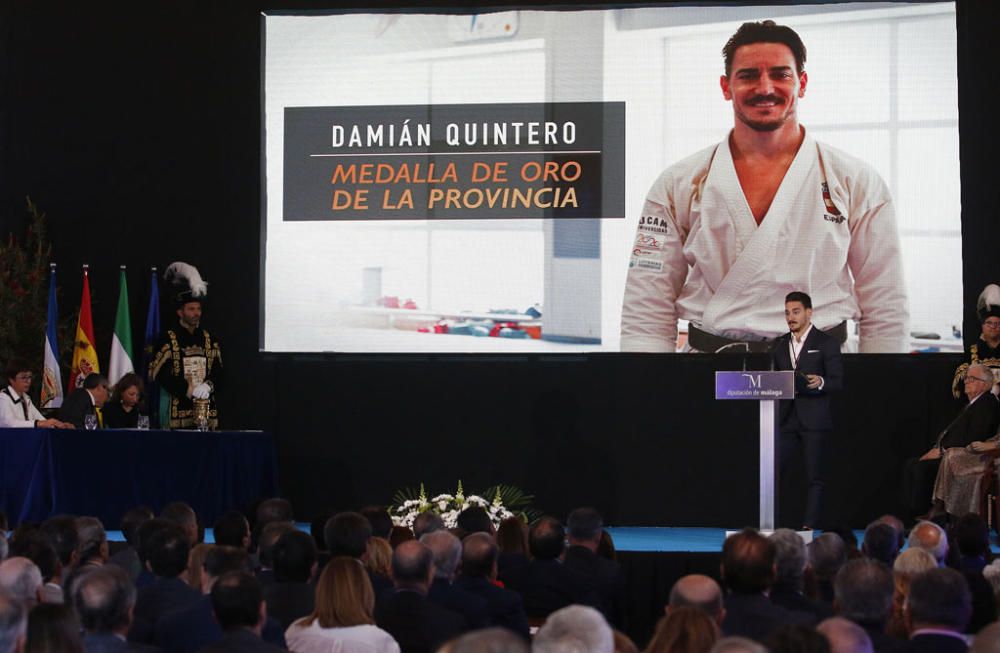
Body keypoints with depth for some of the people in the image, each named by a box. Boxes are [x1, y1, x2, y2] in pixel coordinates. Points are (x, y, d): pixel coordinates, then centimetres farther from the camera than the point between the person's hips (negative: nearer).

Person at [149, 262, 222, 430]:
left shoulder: (210, 340, 14)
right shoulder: (167, 339, 1)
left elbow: (218, 373, 8)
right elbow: (160, 374, -6)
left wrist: (208, 386, -14)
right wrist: (188, 390, -14)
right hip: (180, 412, -4)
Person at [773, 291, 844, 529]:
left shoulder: (826, 343, -1)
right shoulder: (780, 345, 15)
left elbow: (837, 380, -7)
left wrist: (820, 382, -26)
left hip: (814, 420, -4)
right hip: (786, 419, 5)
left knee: (816, 478, -1)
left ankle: (811, 526, 2)